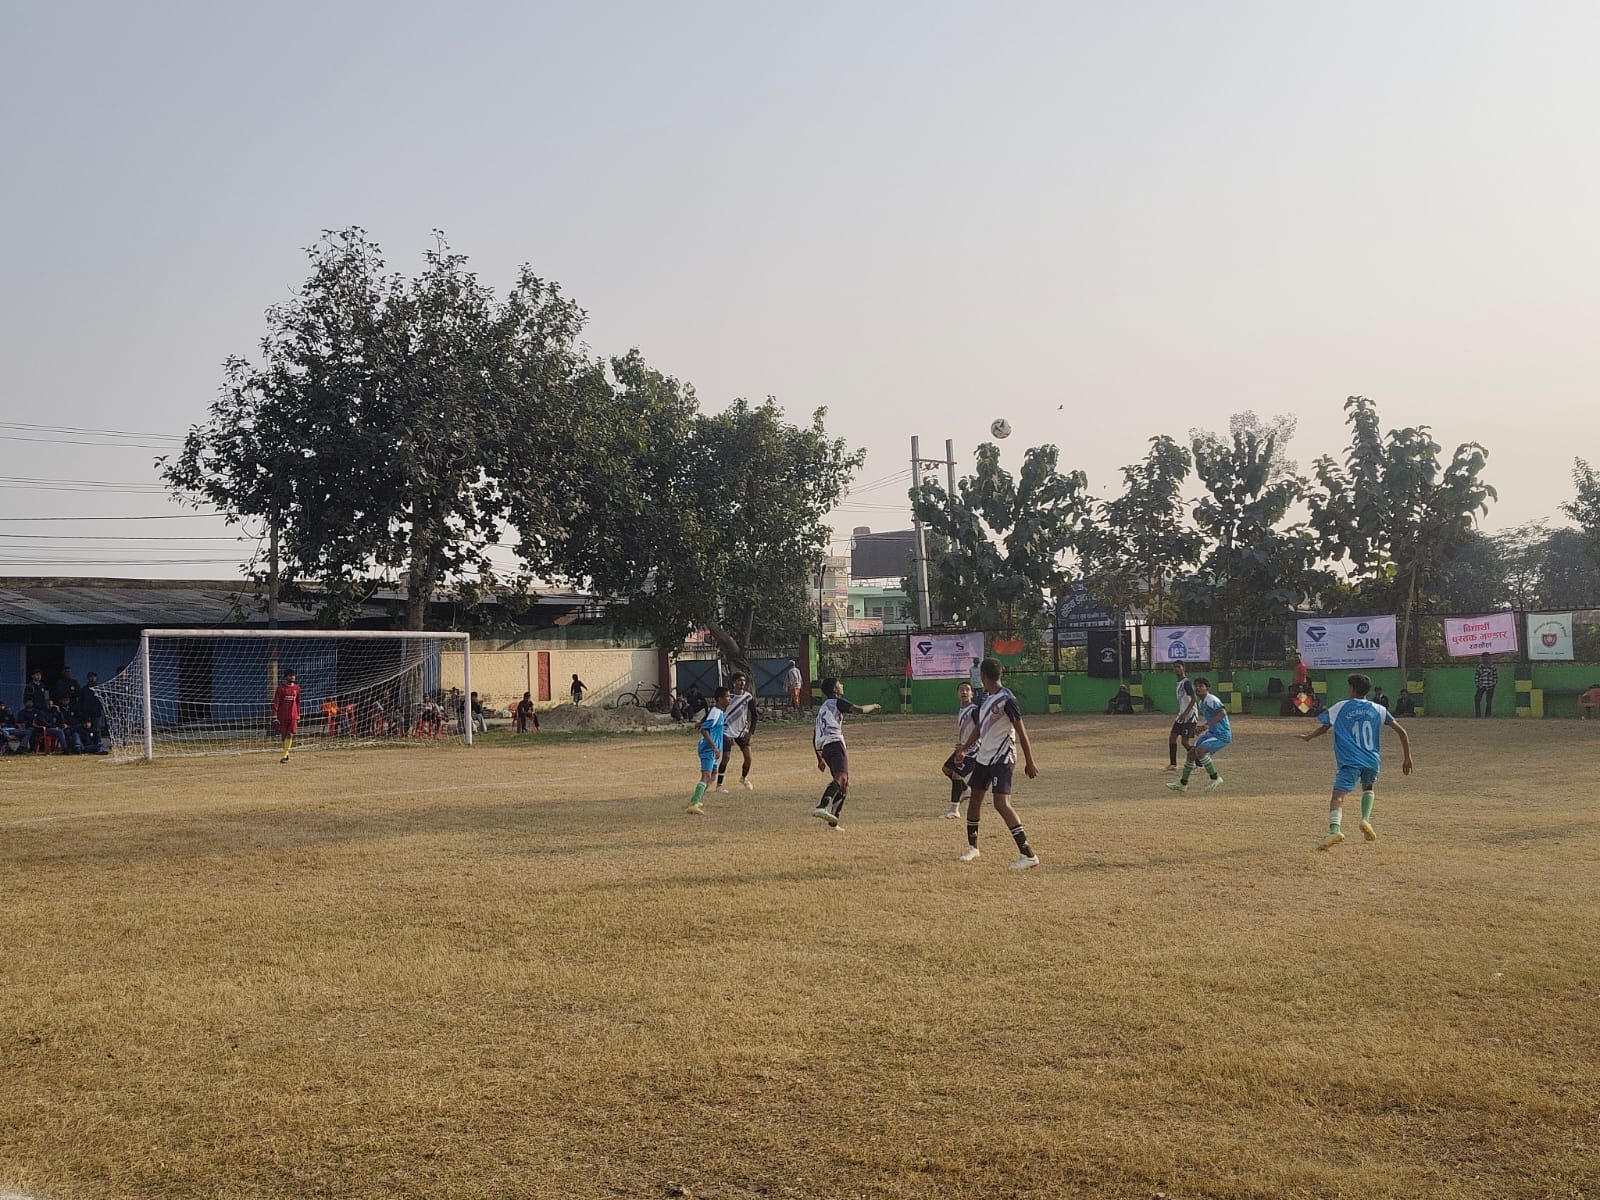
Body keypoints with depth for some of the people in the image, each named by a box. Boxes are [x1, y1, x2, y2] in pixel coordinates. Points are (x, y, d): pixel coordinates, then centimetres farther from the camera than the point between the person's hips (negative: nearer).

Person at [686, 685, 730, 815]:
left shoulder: (719, 712, 13)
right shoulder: (715, 712, -17)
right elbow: (704, 730, -23)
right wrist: (715, 747, -25)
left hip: (712, 749, 11)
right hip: (708, 748, -11)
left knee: (713, 775, 22)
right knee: (706, 776, -19)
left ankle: (696, 799, 32)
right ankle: (694, 805, -27)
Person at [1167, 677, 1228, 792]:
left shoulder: (1211, 699, -20)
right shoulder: (1200, 702, 10)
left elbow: (1222, 713, -36)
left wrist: (1207, 724, -40)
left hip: (1223, 736, -10)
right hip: (1212, 733, 10)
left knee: (1200, 750, -25)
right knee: (1192, 751, 9)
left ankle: (1215, 778, -11)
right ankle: (1183, 783, 22)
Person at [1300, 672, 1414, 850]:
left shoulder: (1340, 708, 7)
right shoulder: (1378, 710, 13)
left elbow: (1323, 727, 12)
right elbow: (1401, 732, 9)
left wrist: (1308, 737, 32)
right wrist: (1407, 759, 15)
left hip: (1349, 761, -4)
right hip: (1372, 761, 4)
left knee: (1338, 795, -16)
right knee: (1368, 788, 31)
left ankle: (1334, 829, -40)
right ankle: (1366, 820, 8)